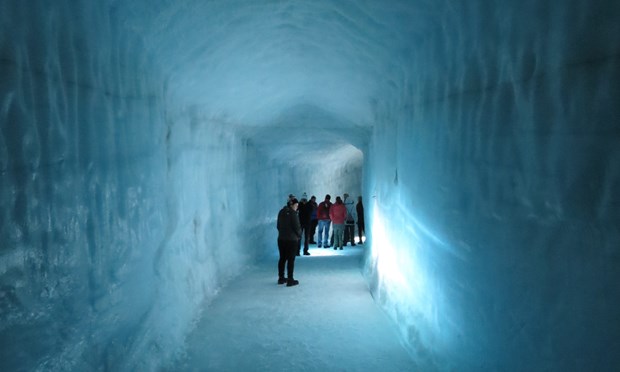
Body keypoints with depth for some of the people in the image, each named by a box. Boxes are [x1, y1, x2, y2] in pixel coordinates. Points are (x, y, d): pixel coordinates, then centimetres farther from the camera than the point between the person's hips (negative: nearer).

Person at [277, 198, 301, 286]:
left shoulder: (281, 212, 8)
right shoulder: (293, 213, -15)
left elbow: (278, 226, 13)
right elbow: (297, 227, -14)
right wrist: (299, 235, 3)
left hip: (281, 239, 7)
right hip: (291, 239, -7)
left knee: (282, 258, 14)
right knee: (291, 259, 0)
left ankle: (281, 278, 22)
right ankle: (290, 280, 3)